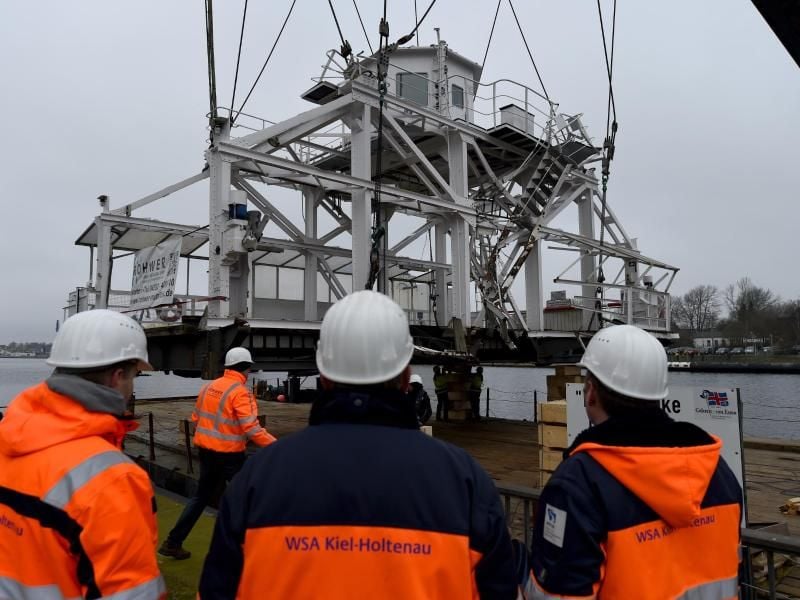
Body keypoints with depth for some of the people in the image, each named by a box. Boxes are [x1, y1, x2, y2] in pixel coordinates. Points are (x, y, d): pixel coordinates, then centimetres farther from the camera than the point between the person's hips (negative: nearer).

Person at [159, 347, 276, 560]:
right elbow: (251, 428, -24)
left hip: (206, 450, 7)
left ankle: (173, 542, 24)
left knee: (202, 496, 20)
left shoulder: (208, 387, 6)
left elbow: (196, 418, 15)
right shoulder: (240, 392, -17)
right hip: (229, 454, -7)